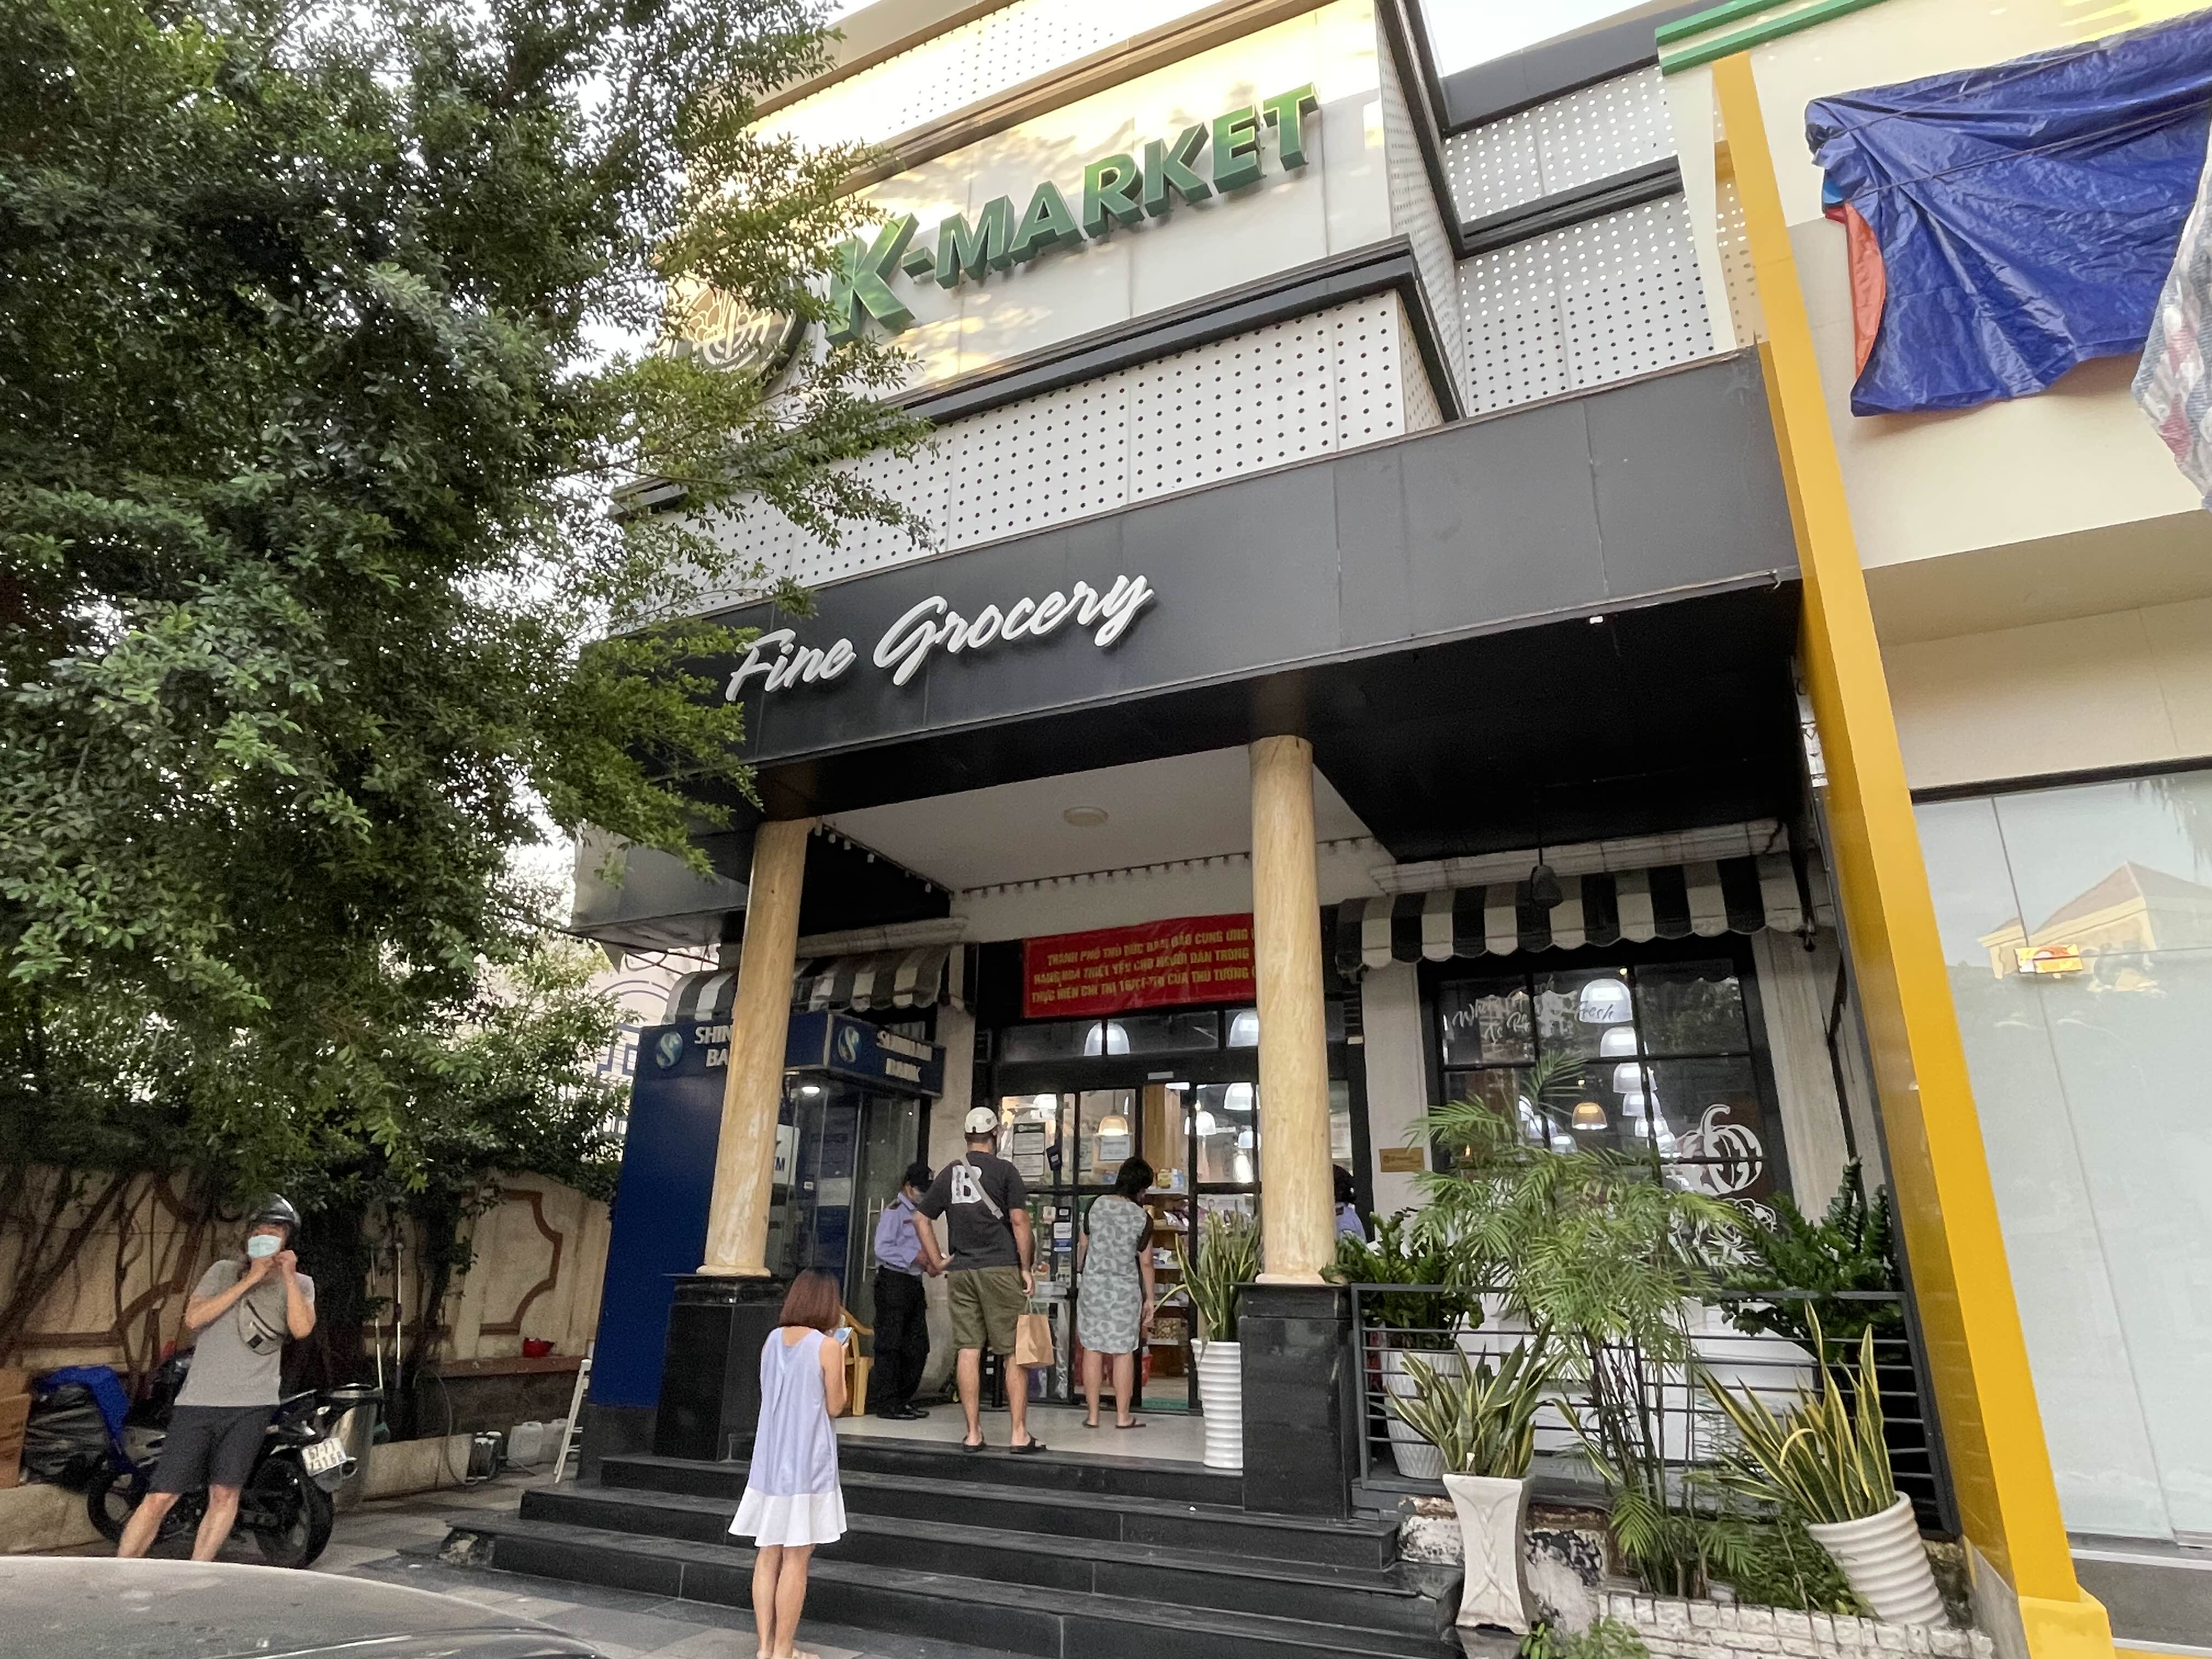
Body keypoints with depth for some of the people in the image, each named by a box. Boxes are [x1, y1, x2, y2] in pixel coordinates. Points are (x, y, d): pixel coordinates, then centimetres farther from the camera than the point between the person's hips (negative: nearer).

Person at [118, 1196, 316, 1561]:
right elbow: (193, 1318, -7)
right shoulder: (225, 1271, 7)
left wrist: (288, 1275, -11)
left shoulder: (299, 1284, 7)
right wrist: (250, 1281, -13)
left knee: (225, 1494, 0)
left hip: (251, 1406, 0)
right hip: (199, 1401, 0)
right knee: (161, 1497, -1)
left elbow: (302, 1328, -10)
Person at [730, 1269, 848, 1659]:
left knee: (768, 1554, 13)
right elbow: (834, 1406, -6)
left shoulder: (772, 1340, 4)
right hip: (806, 1463, -6)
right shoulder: (827, 1346, -12)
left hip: (769, 1461, 6)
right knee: (796, 1560, 3)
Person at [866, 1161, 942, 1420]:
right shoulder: (895, 1211, -7)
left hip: (914, 1281, 8)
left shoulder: (920, 1214, 17)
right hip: (893, 1280, -8)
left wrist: (932, 1263, 4)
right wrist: (916, 1257, -18)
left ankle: (904, 1399, 20)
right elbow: (883, 1248, -17)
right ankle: (886, 1403, 3)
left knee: (918, 1346, 10)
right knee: (890, 1344, -4)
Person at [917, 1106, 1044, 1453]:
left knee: (968, 1350, 6)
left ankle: (973, 1433, 10)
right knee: (1015, 1353, 2)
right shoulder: (1004, 1170, -4)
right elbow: (1019, 1221, -10)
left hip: (960, 1271, 4)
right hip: (1000, 1269, -4)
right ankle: (1019, 1434, 2)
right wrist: (1027, 1268, -4)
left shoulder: (949, 1173, 9)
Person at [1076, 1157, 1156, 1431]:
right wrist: (1149, 1298, 6)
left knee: (1092, 1349, 7)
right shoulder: (1143, 1218, -9)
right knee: (1124, 1351, 7)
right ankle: (1122, 1416, 12)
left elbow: (1083, 1245, 6)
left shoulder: (1096, 1205, -3)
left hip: (1092, 1284, 2)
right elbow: (1146, 1263, -4)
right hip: (1125, 1288, -2)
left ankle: (1092, 1415, 13)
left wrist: (1079, 1272, 23)